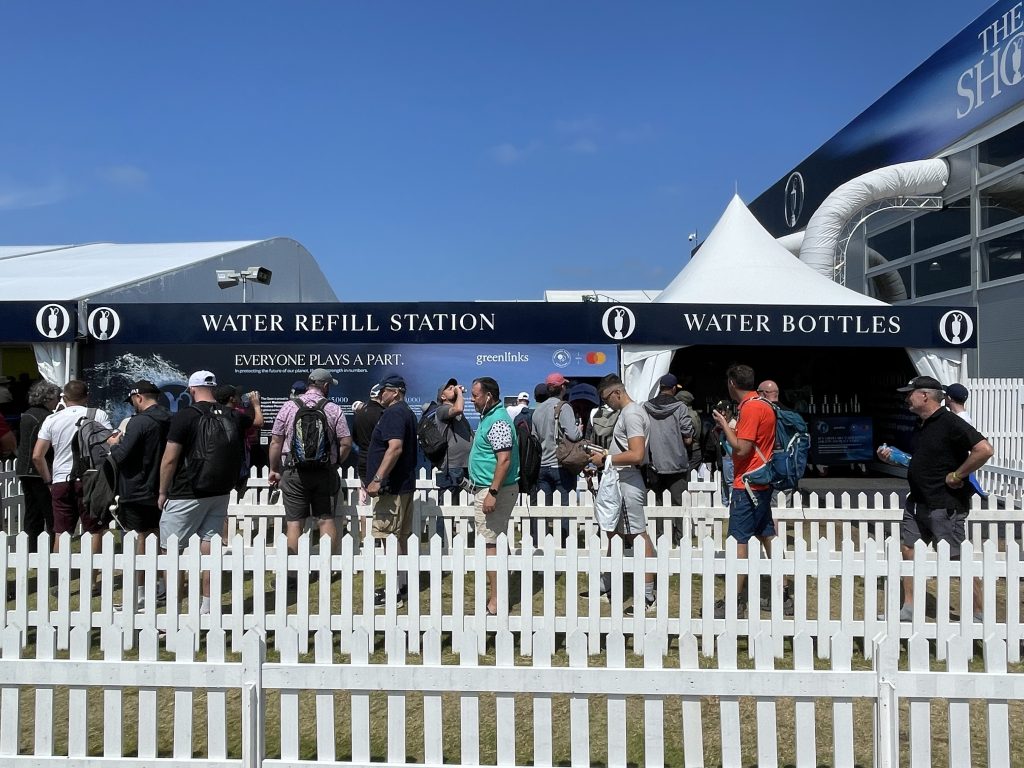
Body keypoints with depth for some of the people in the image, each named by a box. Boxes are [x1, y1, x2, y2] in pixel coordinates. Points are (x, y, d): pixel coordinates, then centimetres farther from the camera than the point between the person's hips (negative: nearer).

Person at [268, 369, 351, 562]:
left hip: (294, 472, 0)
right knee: (327, 519, 7)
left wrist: (274, 470, 11)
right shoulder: (334, 409, -2)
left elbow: (276, 442, 1)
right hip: (325, 473, 0)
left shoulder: (289, 406, -1)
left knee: (294, 522, 5)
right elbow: (346, 443, -5)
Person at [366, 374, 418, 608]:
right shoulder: (406, 412, 18)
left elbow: (395, 447, -27)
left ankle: (394, 593, -3)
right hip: (404, 484, 11)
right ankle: (403, 584, 23)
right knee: (400, 537, 15)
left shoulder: (394, 413, -14)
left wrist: (378, 479, -29)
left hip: (392, 487, -11)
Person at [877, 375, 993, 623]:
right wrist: (893, 457, 8)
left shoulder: (950, 423, -17)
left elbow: (984, 449, -26)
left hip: (945, 505, -9)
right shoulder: (920, 425, 11)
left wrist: (957, 476, -20)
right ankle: (909, 610, 20)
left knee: (960, 559, 0)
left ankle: (979, 614, 15)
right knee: (909, 551, 11)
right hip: (918, 502, 9)